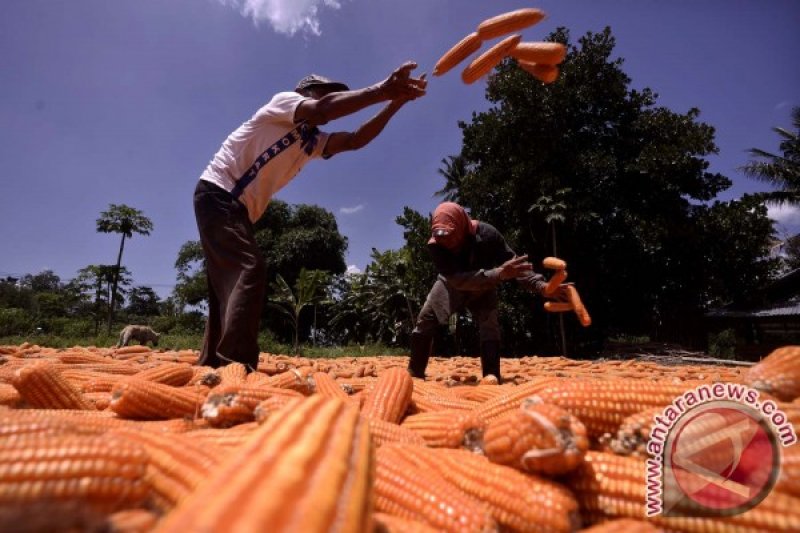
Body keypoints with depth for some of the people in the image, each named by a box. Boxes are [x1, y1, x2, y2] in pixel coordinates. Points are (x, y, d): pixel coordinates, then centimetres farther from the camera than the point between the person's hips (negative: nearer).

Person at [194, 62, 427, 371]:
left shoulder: (312, 141, 17)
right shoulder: (284, 100, -3)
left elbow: (354, 140, 4)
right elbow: (323, 109, -25)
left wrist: (396, 102, -2)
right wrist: (381, 90, -28)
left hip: (238, 209, 9)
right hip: (217, 194, -9)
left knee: (230, 285, 6)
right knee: (250, 270, -24)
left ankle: (211, 368, 12)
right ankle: (236, 369, -29)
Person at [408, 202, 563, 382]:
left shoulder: (486, 233, -34)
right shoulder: (435, 245, -36)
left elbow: (514, 263, -25)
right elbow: (456, 279, -47)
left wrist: (541, 285, -41)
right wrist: (499, 274, -59)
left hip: (483, 287, 0)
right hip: (451, 285, 0)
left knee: (490, 326, -17)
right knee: (424, 321, -5)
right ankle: (414, 373, 8)